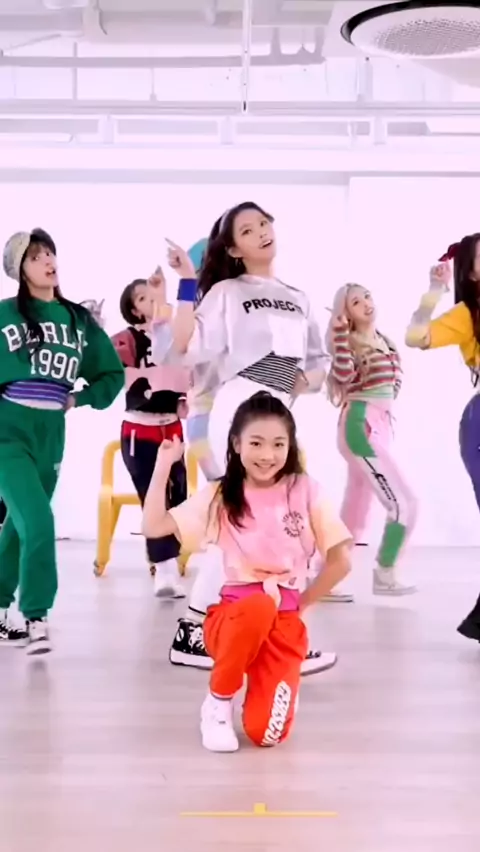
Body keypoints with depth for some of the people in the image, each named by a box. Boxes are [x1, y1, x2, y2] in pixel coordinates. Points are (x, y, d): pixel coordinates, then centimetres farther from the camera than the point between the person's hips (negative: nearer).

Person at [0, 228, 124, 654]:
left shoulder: (79, 319, 7)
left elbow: (113, 373, 14)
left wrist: (79, 399, 2)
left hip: (50, 436, 4)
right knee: (37, 521, -19)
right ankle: (35, 619, -10)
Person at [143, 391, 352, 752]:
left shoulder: (305, 491, -1)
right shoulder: (219, 495, 2)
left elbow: (341, 561, 3)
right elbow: (154, 526, -6)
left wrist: (300, 603, 6)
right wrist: (164, 465, -8)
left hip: (285, 623, 0)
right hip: (234, 614, 0)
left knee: (266, 733, -18)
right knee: (259, 606, -39)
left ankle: (263, 683, 20)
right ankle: (219, 701, -11)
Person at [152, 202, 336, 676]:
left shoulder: (297, 299, 21)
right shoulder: (226, 292, 2)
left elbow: (318, 363, 22)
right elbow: (185, 348, -11)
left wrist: (303, 380, 0)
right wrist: (187, 282, -13)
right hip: (238, 412, -7)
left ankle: (193, 635, 13)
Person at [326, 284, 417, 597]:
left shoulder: (385, 342, 15)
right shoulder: (351, 342, -7)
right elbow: (344, 374, -27)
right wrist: (340, 332, -26)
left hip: (379, 427, 8)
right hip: (361, 427, -8)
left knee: (354, 515, 9)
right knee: (405, 503, -11)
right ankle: (385, 576, 1)